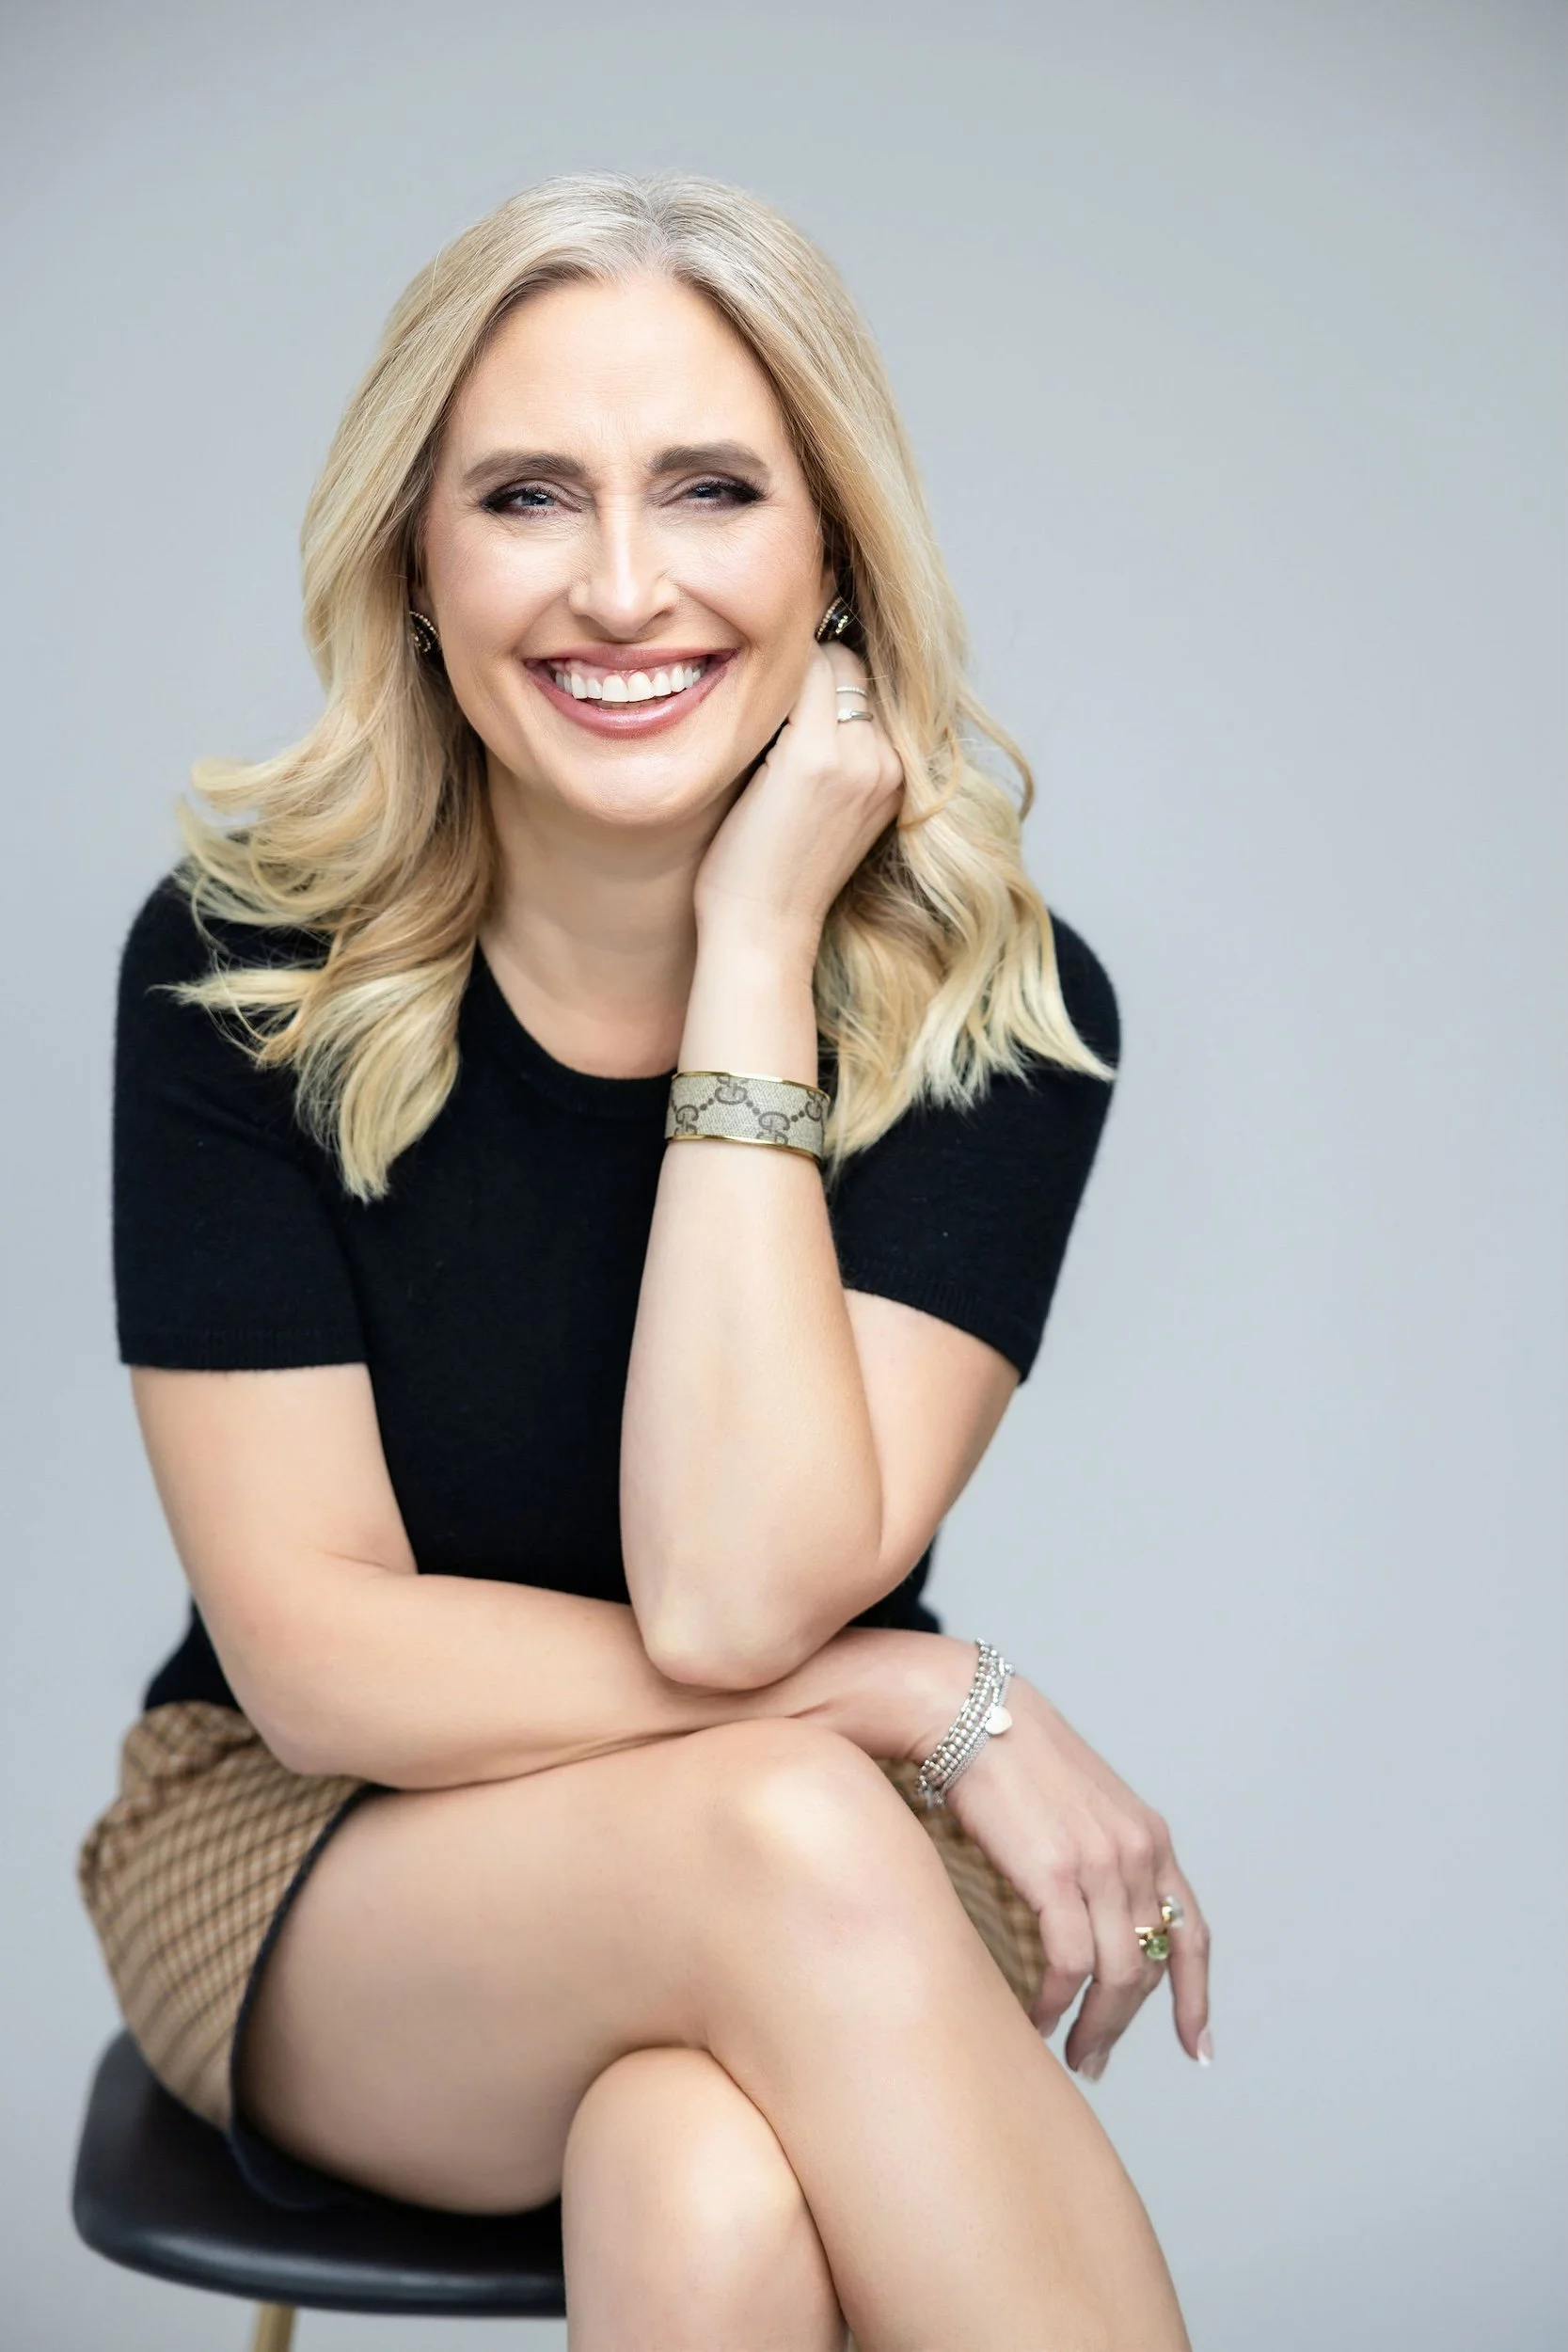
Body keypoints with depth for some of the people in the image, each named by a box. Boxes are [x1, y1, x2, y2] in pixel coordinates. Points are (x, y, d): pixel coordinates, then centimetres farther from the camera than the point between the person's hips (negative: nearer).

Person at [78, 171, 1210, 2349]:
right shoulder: (243, 961, -13)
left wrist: (755, 949, -25)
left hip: (845, 1883, 0)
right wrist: (937, 1701, -19)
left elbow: (734, 1596, -25)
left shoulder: (1000, 998, -13)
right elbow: (314, 1655, -14)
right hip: (312, 1865, 1)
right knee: (790, 1835, -32)